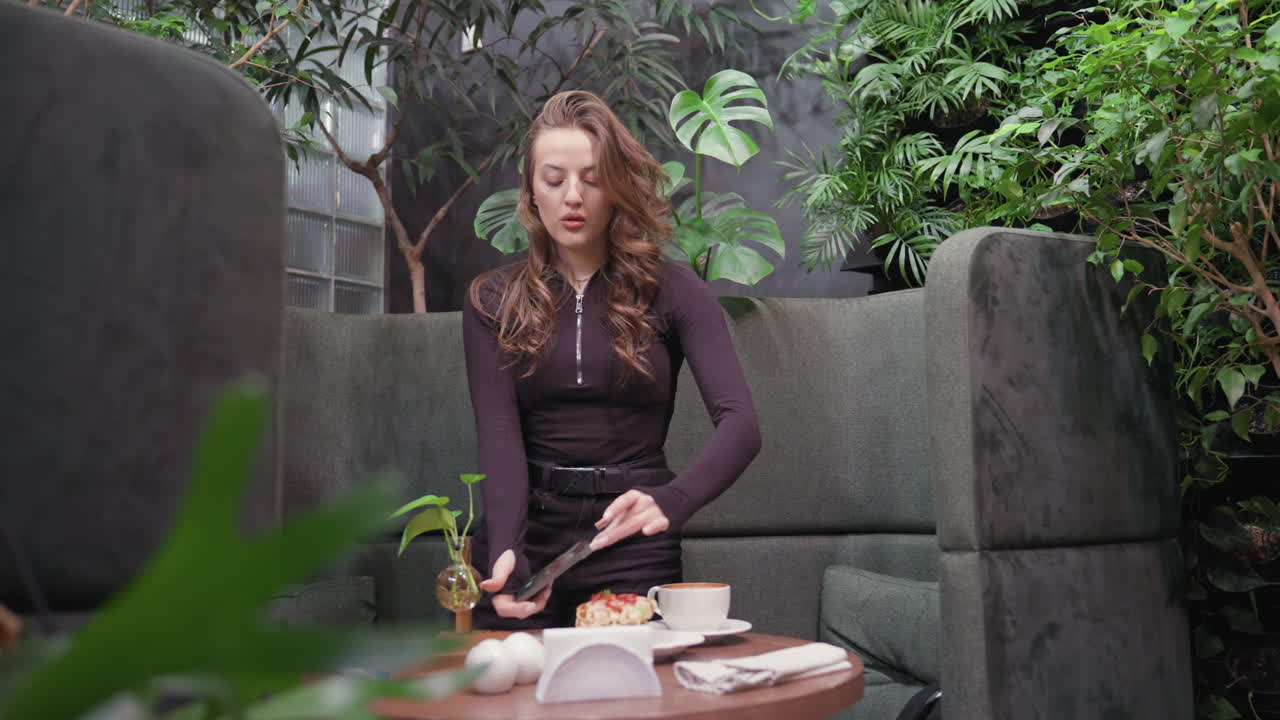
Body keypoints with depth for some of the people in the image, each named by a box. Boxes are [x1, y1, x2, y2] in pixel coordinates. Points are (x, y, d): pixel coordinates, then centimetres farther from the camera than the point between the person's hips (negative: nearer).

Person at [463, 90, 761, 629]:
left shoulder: (672, 291, -1)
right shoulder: (493, 301, 4)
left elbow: (740, 422, -13)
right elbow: (498, 436, -8)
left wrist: (671, 501, -33)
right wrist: (507, 551, -26)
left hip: (631, 541, -1)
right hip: (527, 530, 1)